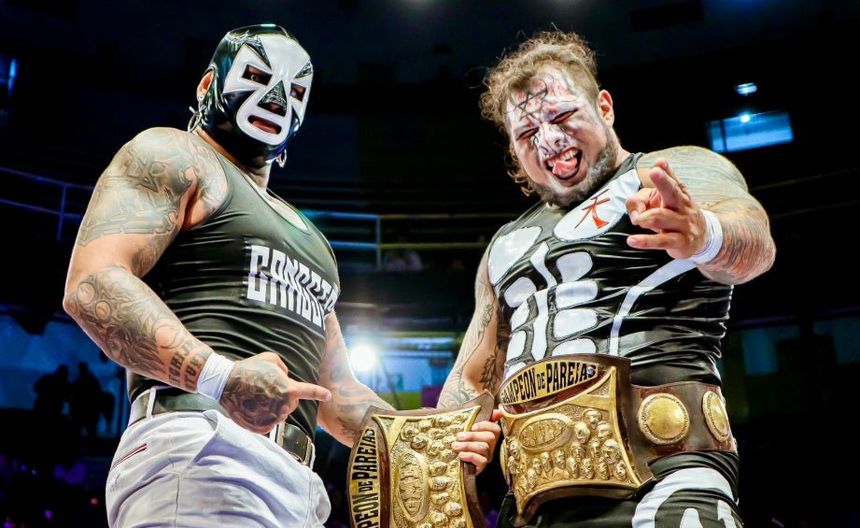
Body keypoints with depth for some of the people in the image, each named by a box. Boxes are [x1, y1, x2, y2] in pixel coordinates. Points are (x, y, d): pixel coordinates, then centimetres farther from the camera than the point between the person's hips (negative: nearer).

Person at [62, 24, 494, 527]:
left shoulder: (304, 234, 29)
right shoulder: (174, 157, 7)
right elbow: (93, 285, -11)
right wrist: (218, 375, -26)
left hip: (295, 482, 8)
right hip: (200, 451, -8)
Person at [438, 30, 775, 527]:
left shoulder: (679, 172, 5)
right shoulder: (507, 244, 22)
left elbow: (752, 238, -17)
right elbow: (472, 380, 24)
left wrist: (703, 235, -40)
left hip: (658, 469, -5)